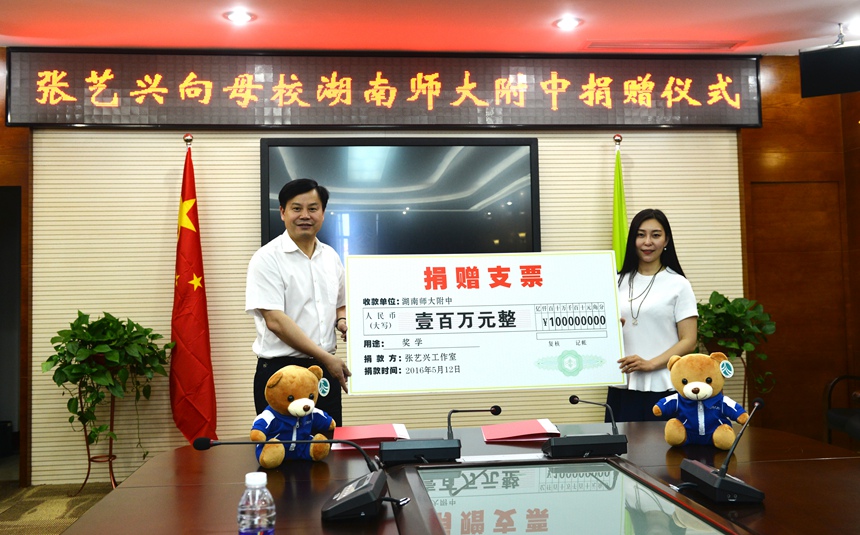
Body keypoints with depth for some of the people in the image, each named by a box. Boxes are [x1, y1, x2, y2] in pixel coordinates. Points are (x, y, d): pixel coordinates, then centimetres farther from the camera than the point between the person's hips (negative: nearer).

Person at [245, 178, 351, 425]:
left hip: (325, 372, 6)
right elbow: (275, 320, -18)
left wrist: (342, 321, -1)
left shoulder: (331, 256, 10)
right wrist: (326, 358, -18)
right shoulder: (267, 258, -10)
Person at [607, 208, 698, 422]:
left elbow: (688, 341, -5)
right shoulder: (619, 282, 11)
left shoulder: (678, 284, 0)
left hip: (662, 388, -3)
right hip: (622, 386, 3)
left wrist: (650, 364, -18)